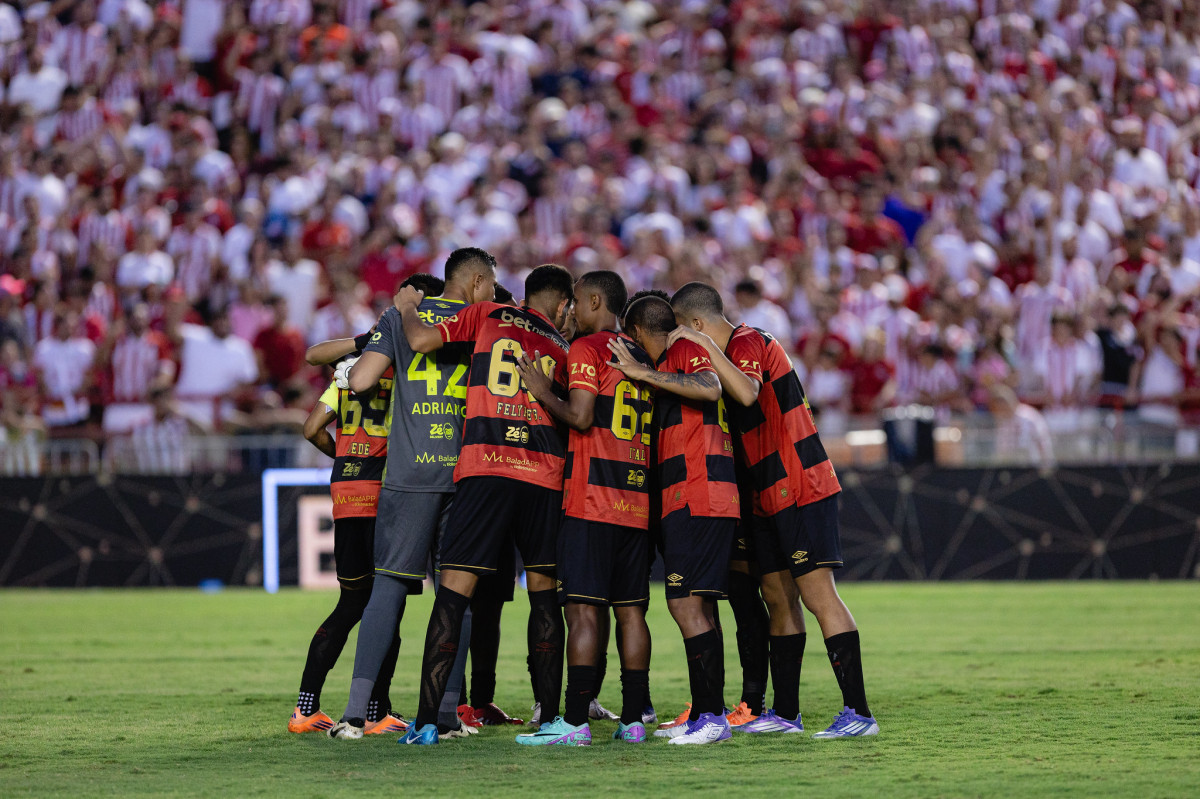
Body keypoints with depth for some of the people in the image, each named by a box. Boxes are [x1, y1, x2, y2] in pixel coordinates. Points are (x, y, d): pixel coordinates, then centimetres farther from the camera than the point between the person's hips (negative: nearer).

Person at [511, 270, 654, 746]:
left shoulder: (586, 350, -5)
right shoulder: (641, 357, 18)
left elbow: (581, 418, -14)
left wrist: (543, 392, 0)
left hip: (592, 496, -7)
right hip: (637, 498, 7)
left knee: (583, 608, -9)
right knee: (630, 609, 7)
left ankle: (576, 722, -12)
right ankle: (633, 719, 6)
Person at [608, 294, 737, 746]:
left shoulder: (687, 352, -4)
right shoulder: (666, 368, 25)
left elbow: (710, 389, -25)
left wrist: (643, 373, -19)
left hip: (697, 500, -10)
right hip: (687, 501, 10)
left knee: (685, 604, -13)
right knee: (699, 608, 12)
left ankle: (713, 716, -14)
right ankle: (703, 715, 16)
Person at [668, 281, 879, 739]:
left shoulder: (747, 342, -11)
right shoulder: (733, 349, 19)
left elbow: (747, 393, -31)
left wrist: (705, 344, -26)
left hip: (800, 491, -10)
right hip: (771, 497, 10)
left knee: (818, 595, -13)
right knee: (778, 599, 12)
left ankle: (858, 713, -16)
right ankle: (785, 713, 18)